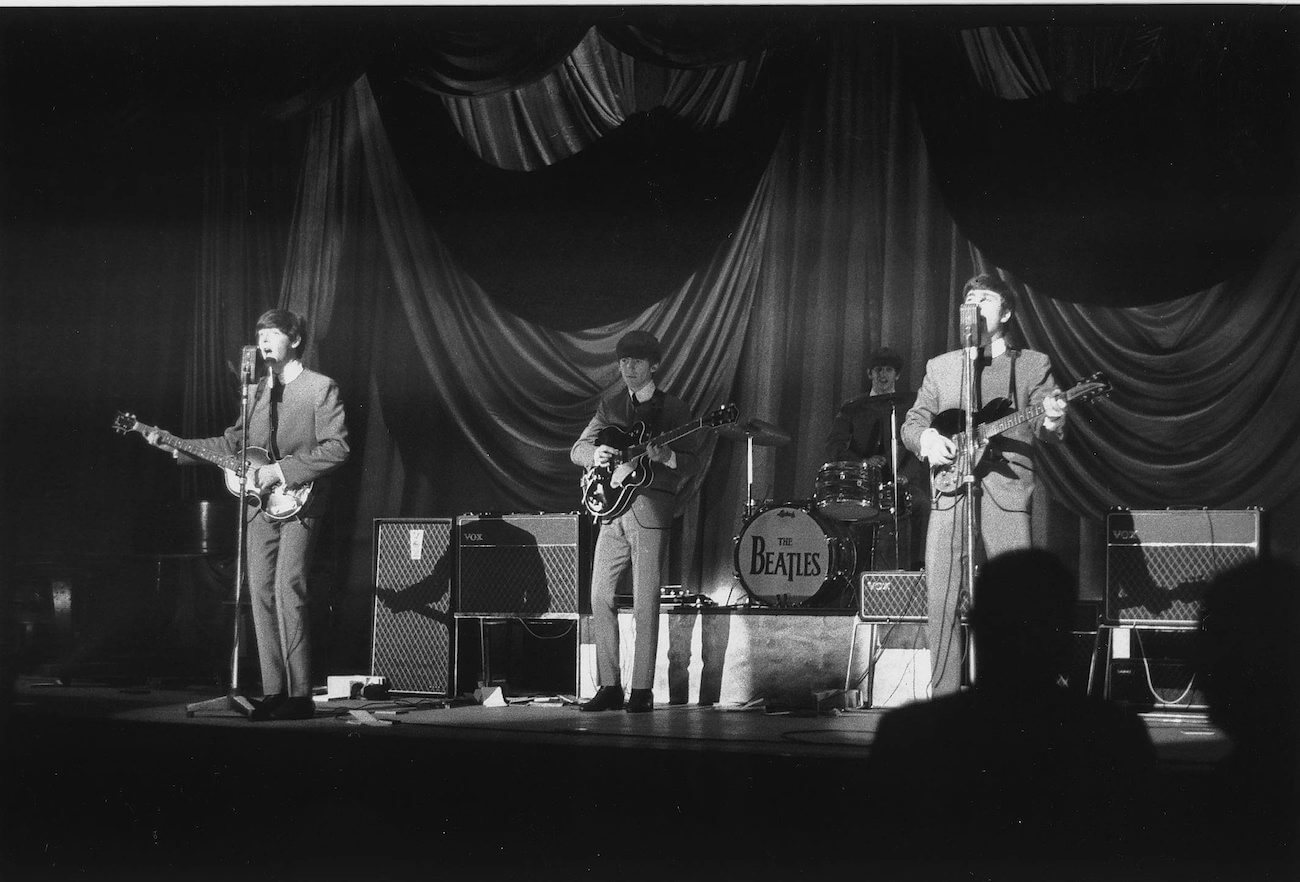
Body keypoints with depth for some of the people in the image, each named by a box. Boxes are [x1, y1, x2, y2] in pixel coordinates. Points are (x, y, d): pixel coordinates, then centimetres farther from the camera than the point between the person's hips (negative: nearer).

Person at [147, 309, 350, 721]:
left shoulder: (320, 388, -3)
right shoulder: (258, 392, 19)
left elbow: (337, 448, -12)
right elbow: (231, 443, 22)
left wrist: (281, 471, -17)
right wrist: (178, 447, 11)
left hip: (298, 502, -7)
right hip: (262, 505, 7)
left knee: (288, 588, -16)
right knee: (261, 593, 3)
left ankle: (300, 694, -14)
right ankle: (274, 691, 7)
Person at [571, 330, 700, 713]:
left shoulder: (672, 408, 3)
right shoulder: (610, 405, 16)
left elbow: (689, 466, -1)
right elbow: (577, 448, 13)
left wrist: (664, 456, -22)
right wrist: (595, 454, -9)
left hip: (650, 508, -4)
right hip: (611, 509, 5)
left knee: (645, 604, -6)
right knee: (600, 599, 0)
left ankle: (642, 690, -2)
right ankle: (609, 687, 7)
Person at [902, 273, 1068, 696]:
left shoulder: (1033, 364, 13)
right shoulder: (940, 366, 20)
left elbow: (1042, 429, 4)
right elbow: (911, 422, 20)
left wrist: (1051, 423, -19)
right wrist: (926, 439, -2)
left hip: (1006, 490, -2)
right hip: (949, 491, 2)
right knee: (942, 603, -4)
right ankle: (943, 697, 2)